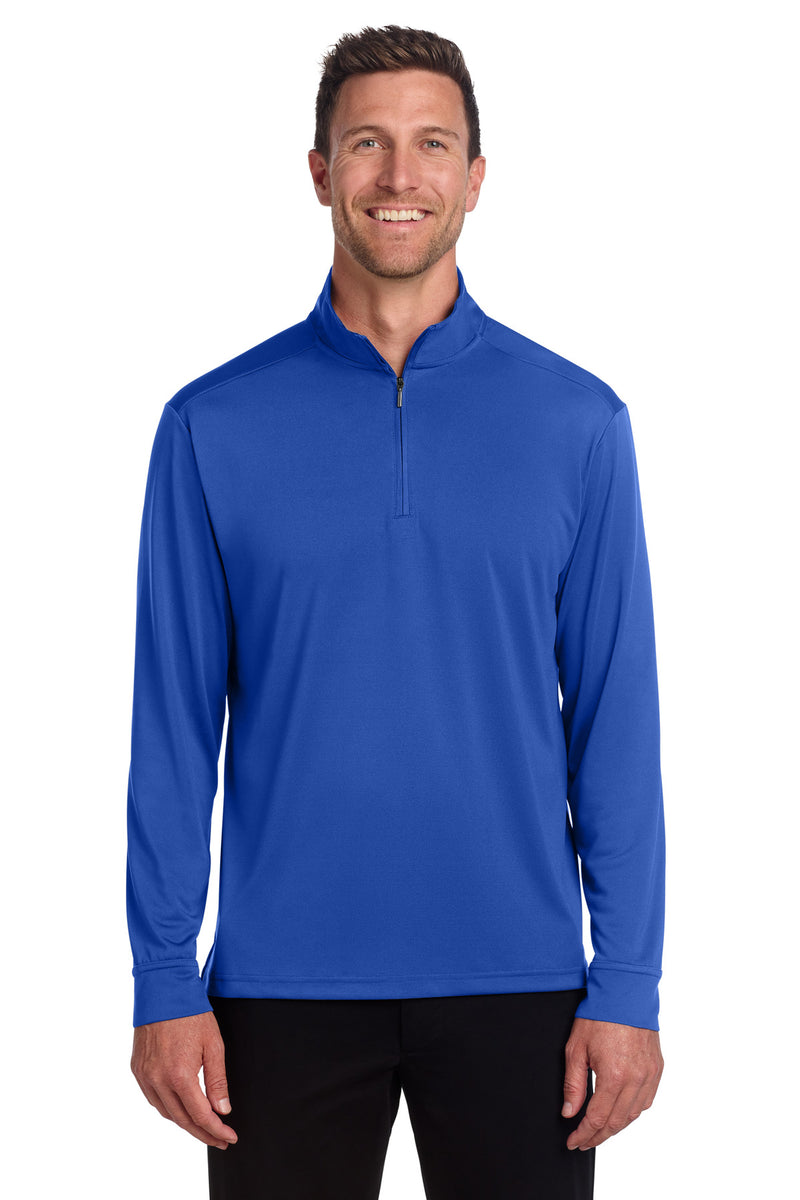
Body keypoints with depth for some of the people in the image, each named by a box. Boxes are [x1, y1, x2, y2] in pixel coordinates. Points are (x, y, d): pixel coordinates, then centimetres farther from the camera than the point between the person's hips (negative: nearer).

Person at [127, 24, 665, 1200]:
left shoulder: (576, 420, 1)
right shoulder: (215, 424, 0)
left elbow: (617, 717, 1)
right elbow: (174, 719, 0)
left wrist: (629, 983, -4)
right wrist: (164, 980, -4)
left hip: (515, 974, 1)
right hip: (284, 981, 0)